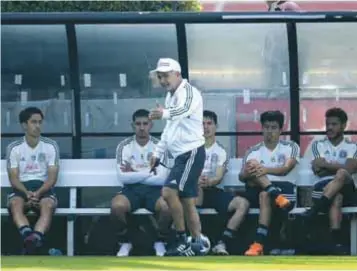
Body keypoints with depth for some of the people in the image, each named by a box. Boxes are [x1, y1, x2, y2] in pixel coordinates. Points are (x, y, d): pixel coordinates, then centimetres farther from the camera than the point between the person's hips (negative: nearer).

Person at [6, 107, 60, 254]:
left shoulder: (50, 146, 6)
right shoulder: (14, 148, 6)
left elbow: (52, 177, 0)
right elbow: (13, 178, 1)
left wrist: (38, 193, -19)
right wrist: (27, 193, -19)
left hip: (43, 187, 0)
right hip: (21, 188, 0)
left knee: (48, 205, -36)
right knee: (15, 204, -36)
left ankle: (32, 242, -58)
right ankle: (30, 239, -58)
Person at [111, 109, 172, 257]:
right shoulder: (124, 146, 1)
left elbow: (162, 178, -9)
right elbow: (122, 177, -10)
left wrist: (134, 174, -7)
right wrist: (149, 173, -10)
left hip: (154, 189, 0)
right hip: (132, 189, 0)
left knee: (167, 206, -33)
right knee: (116, 206, -34)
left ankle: (160, 242, -4)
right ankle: (126, 242, -6)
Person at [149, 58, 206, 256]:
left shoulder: (188, 91, -12)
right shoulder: (171, 96, 16)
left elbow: (184, 110, -37)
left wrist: (165, 113, -56)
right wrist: (158, 153, 27)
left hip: (192, 152, -10)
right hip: (182, 155, 10)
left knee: (169, 192, -18)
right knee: (187, 201, 9)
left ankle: (182, 239, -10)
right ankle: (197, 243, 13)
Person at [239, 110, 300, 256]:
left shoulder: (290, 147, 10)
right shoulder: (253, 151, 15)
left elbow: (286, 169, -8)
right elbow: (241, 176, 3)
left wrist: (266, 169, -28)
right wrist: (247, 173, -23)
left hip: (283, 187, -2)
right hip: (256, 190, 2)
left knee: (265, 195, -37)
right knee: (253, 164, -24)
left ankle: (259, 244, -48)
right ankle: (276, 197, -46)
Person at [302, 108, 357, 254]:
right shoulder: (318, 145, 16)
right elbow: (318, 170, 0)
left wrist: (326, 164, -5)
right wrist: (338, 166, -2)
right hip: (324, 187, 0)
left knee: (341, 174, -38)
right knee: (335, 198, -40)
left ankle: (314, 210, -46)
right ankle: (337, 244, -54)